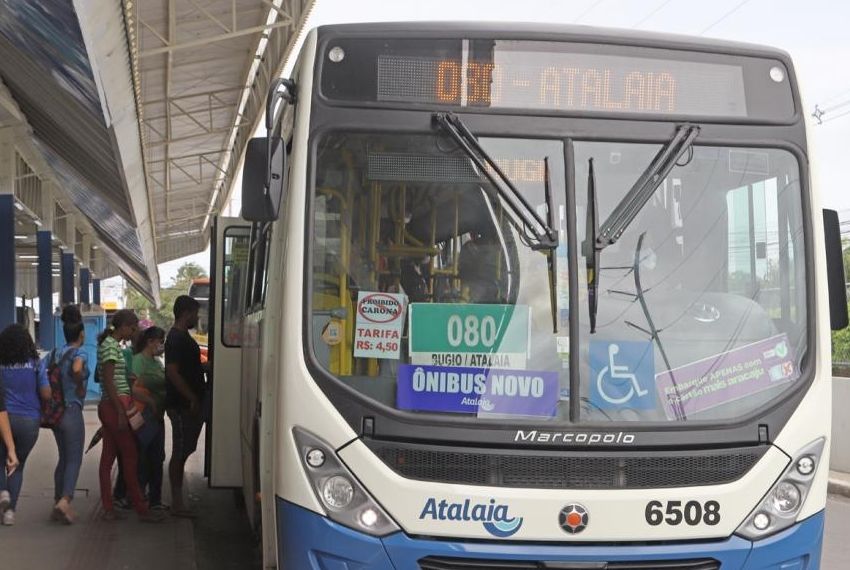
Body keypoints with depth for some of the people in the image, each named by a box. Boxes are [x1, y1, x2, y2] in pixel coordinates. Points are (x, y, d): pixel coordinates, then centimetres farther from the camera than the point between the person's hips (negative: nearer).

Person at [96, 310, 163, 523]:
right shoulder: (111, 346, -13)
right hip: (116, 405, -10)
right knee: (130, 457, -5)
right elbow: (109, 383, -18)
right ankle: (141, 509, -1)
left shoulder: (110, 344, 16)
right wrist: (121, 412, -20)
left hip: (108, 407, 10)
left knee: (108, 457, 9)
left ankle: (108, 509, 11)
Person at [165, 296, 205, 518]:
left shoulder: (182, 337, 17)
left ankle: (177, 501, 18)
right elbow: (172, 372, -22)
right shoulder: (177, 338, -15)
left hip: (188, 405, 10)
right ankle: (177, 502, 0)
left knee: (183, 452, 12)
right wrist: (193, 398, -21)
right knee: (180, 453, -5)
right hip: (182, 405, -10)